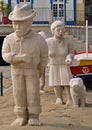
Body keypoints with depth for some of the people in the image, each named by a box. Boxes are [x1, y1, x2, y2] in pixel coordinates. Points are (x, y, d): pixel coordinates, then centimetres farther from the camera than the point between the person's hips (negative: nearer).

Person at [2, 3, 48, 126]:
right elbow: (5, 55, -16)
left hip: (32, 70, -2)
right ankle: (21, 117, 12)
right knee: (19, 92, 2)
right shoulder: (9, 39, -10)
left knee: (33, 92, -1)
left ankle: (34, 117, 10)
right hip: (16, 70, 2)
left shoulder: (38, 39, -14)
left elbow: (44, 56, 0)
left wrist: (41, 69, 11)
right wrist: (21, 57, -29)